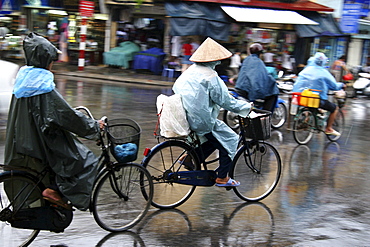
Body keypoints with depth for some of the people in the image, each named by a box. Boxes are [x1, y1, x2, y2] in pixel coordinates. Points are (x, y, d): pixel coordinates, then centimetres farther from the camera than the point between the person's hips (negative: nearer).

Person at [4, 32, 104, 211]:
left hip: (21, 141, 9)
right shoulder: (43, 85, -20)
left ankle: (53, 188, 18)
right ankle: (56, 191, -5)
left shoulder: (23, 76, 7)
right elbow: (67, 116, -17)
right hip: (40, 141, -9)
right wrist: (94, 126, -5)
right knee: (86, 161, -3)